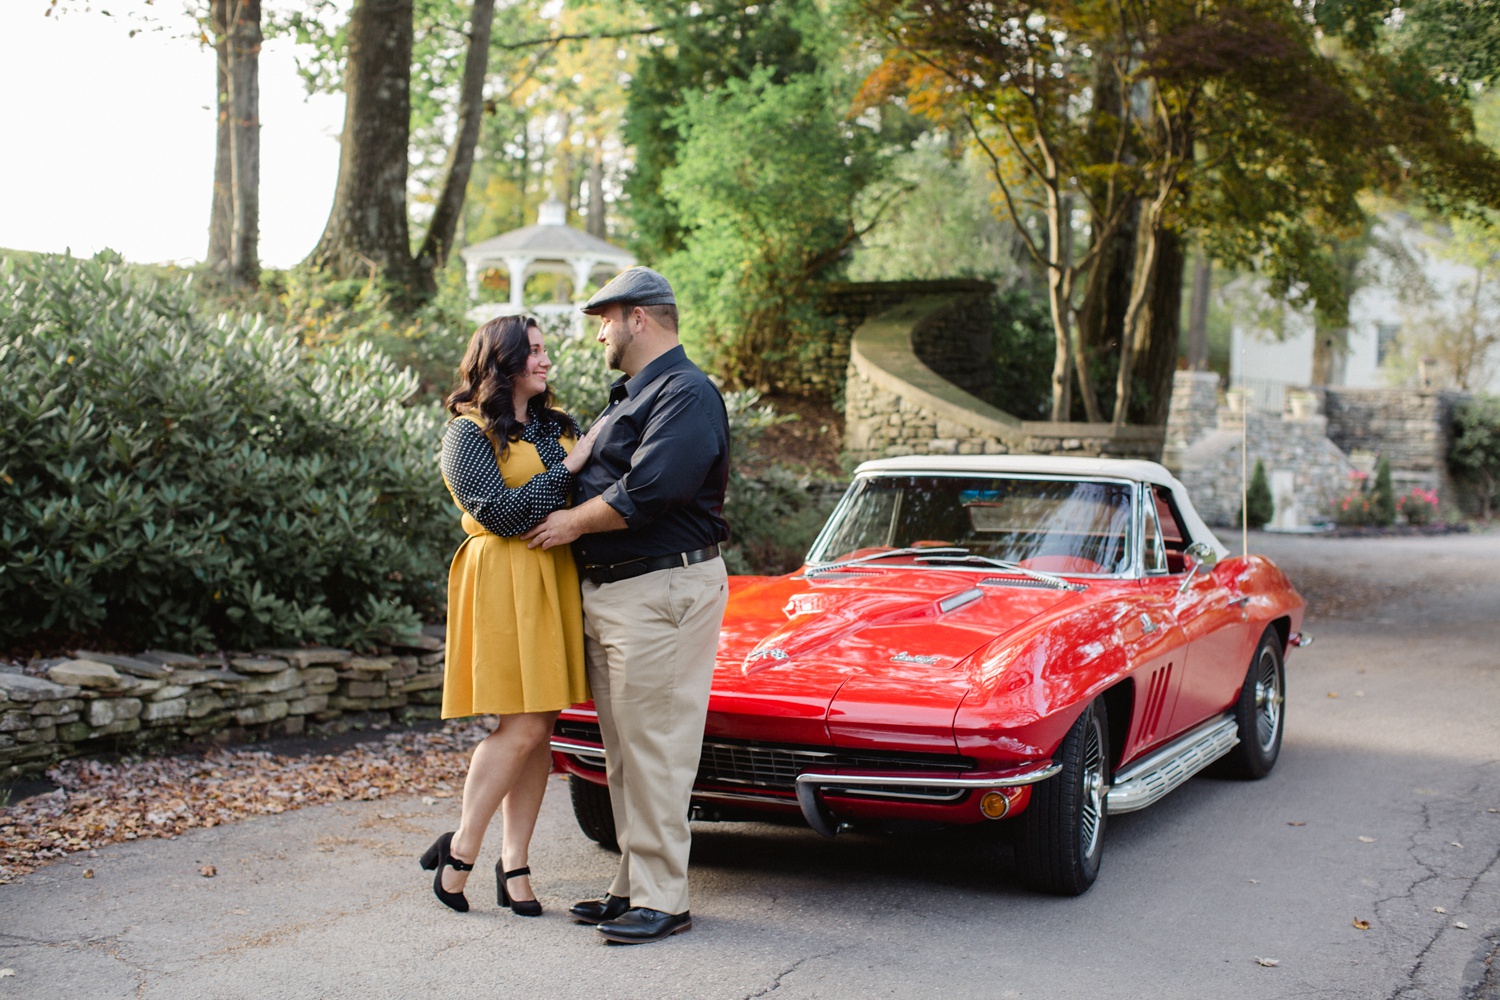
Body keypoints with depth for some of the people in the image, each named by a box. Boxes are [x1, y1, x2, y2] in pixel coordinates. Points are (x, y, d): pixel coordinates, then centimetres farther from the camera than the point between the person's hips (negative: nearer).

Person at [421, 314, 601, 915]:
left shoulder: (559, 427, 17)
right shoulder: (469, 434, -3)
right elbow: (503, 514, -13)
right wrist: (569, 467, -12)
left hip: (558, 583, 6)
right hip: (504, 583, -6)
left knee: (539, 729, 5)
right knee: (521, 727, -11)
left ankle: (514, 864, 11)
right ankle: (460, 850, 4)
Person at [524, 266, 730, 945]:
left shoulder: (686, 393, -13)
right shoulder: (630, 394, 20)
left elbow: (650, 489, -24)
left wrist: (575, 522, -13)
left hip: (663, 590, -10)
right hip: (609, 594, 10)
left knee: (654, 749, -7)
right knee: (623, 750, 13)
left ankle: (662, 900, -1)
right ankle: (634, 885, 22)